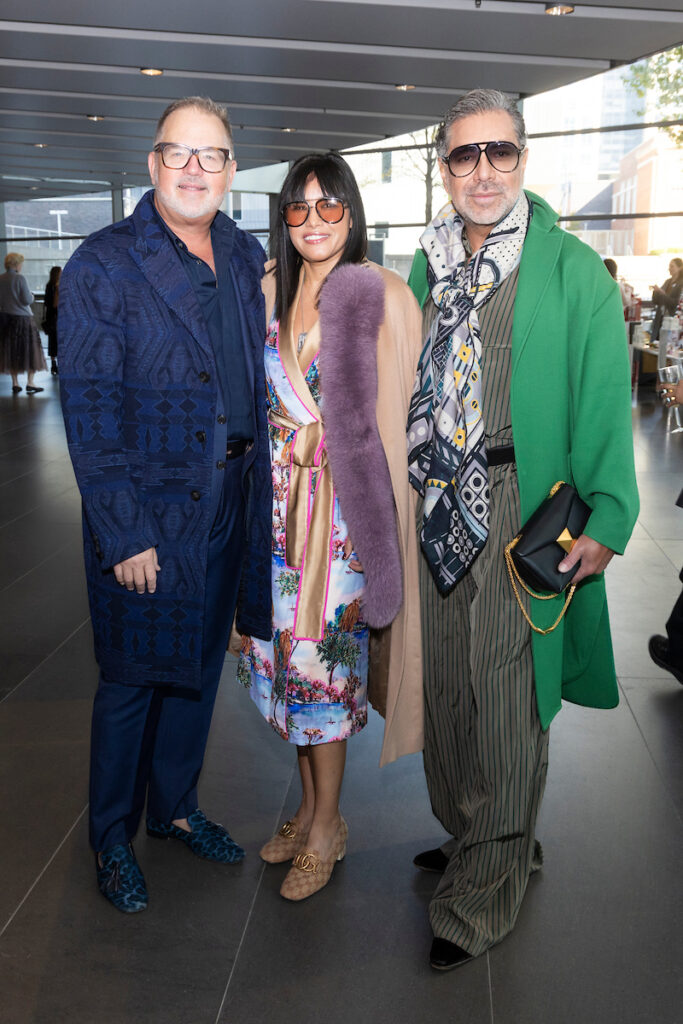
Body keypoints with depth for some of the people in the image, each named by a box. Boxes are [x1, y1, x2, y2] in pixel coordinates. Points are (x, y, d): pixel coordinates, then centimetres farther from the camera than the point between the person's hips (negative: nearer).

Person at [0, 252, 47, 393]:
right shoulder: (20, 278, -13)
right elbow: (27, 300, -15)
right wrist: (31, 294, 5)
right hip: (22, 318, -5)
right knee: (29, 349, 4)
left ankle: (15, 383, 13)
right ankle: (30, 383, 1)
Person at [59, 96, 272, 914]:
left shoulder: (247, 256, 8)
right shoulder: (102, 264, -9)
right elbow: (89, 409, -14)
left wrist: (259, 491, 4)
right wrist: (124, 532, -18)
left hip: (229, 503, 6)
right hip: (146, 512, -5)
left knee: (198, 666, 18)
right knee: (132, 678, 8)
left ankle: (174, 806, 40)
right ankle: (111, 839, 30)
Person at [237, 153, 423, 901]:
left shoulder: (381, 296, -7)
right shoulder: (271, 294, 11)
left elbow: (397, 413, -9)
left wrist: (379, 525, -14)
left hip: (346, 503, -5)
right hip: (281, 497, 6)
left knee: (321, 657, 0)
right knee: (287, 649, 11)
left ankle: (327, 826, 20)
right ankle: (310, 805, 31)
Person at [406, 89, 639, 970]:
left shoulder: (570, 268, -3)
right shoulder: (427, 267, 13)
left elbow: (604, 397, -8)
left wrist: (608, 516, -16)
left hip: (513, 509, -5)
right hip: (431, 507, 5)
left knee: (502, 694, 3)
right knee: (441, 684, 14)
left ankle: (481, 896, 20)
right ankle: (470, 839, 38)